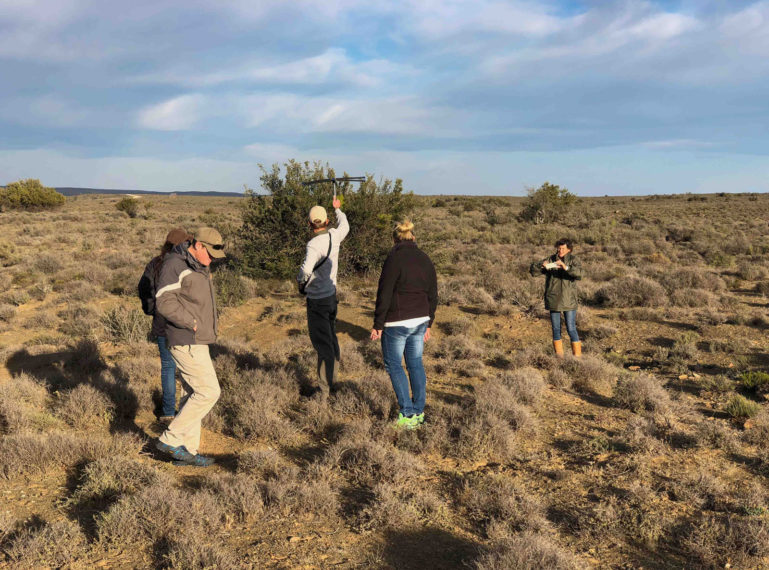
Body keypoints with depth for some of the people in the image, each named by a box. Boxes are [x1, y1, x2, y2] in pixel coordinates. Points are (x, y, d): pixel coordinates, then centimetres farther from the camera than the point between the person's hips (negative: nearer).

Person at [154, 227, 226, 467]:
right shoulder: (175, 265, -14)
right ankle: (170, 439, 0)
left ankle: (187, 451, 18)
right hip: (186, 341, -10)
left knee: (195, 394, 11)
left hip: (197, 341, 10)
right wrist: (191, 323, -19)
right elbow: (164, 302, -23)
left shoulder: (199, 267, 15)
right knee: (209, 392, -9)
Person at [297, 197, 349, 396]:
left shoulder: (314, 244, -23)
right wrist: (338, 209, 41)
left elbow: (306, 269, -38)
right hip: (331, 295, 8)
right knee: (331, 339, 19)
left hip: (317, 300, -8)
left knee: (322, 343, -2)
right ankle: (332, 380, 33)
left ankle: (324, 388, 4)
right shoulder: (334, 236, -2)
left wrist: (301, 281, -15)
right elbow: (344, 226, 23)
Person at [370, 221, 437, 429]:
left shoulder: (394, 259, -13)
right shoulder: (426, 260, 7)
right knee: (415, 363, 16)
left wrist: (378, 325, -9)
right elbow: (432, 296, 11)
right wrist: (428, 324, 19)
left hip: (397, 322, -6)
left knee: (393, 364, 6)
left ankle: (408, 415, 5)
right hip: (420, 320, 6)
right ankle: (419, 412, 23)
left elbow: (384, 295, -15)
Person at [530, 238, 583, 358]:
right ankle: (559, 355, 21)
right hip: (553, 300, 3)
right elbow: (533, 270, -1)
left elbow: (578, 273, -20)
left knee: (571, 329, -5)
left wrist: (566, 267, -35)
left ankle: (577, 355, 5)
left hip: (569, 300, -3)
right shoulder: (551, 260, 4)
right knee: (556, 329, 10)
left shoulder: (573, 260, -2)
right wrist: (541, 266, -22)